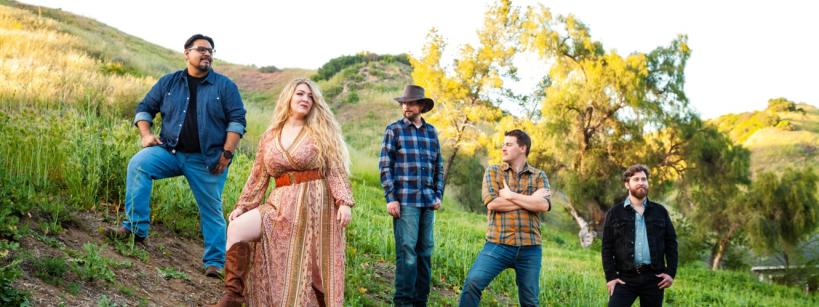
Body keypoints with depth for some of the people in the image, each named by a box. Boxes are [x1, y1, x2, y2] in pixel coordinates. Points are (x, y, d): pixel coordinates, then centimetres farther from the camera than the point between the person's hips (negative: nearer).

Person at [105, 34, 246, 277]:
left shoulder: (224, 86, 2)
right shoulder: (169, 82, 9)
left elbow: (237, 120, -1)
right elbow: (145, 108, 16)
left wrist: (226, 153, -10)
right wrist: (145, 134, -2)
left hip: (207, 161, -2)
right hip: (170, 151, 2)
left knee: (211, 210, 1)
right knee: (138, 164, -23)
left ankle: (215, 262, 13)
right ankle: (136, 228, -22)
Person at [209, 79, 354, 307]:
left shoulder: (321, 133, 5)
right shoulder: (269, 137, 11)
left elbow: (335, 170, -2)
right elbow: (258, 177, 13)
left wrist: (344, 202, -14)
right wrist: (242, 206, 3)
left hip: (315, 206, -2)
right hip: (281, 205, 2)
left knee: (311, 273, -1)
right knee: (236, 228, -21)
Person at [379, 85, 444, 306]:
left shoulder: (431, 132, 13)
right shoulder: (394, 130, 2)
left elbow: (439, 166, 18)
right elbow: (385, 166, -2)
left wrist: (438, 195, 9)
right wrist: (390, 198, -9)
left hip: (428, 201, 5)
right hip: (405, 201, -4)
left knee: (425, 251, 6)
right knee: (407, 250, -10)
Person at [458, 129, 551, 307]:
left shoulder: (539, 176, 9)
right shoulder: (493, 172, 8)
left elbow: (543, 205, -9)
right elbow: (492, 203, -9)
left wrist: (510, 195, -9)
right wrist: (530, 200, -7)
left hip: (530, 248, 1)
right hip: (498, 244, -1)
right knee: (473, 281, -22)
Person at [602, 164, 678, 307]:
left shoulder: (660, 211, 8)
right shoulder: (615, 212, 3)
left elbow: (671, 242, 10)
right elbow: (607, 247, 2)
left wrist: (671, 272, 1)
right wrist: (610, 276, -5)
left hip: (654, 278, 2)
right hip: (625, 278, -2)